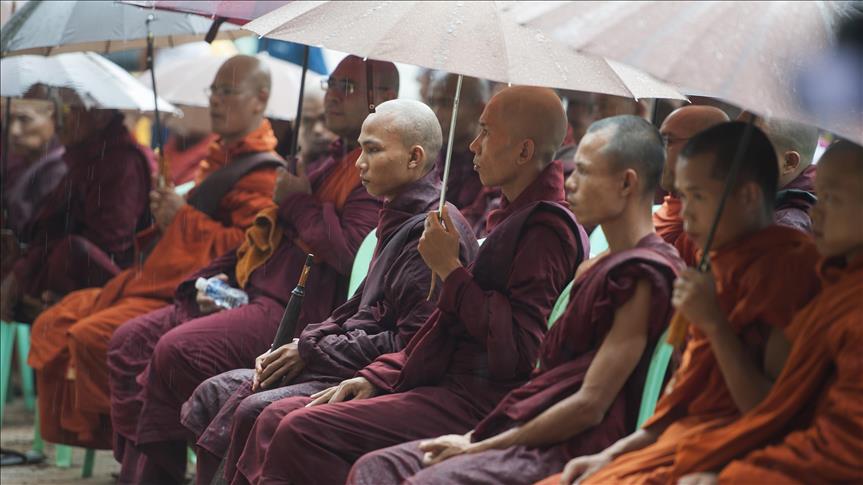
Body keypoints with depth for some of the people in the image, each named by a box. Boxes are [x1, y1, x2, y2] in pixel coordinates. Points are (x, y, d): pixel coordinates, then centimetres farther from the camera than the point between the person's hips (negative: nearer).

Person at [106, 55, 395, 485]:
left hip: (296, 310, -11)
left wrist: (297, 202, -9)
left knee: (176, 350, -26)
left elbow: (350, 252, -23)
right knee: (131, 341, 5)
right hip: (253, 295, 11)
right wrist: (216, 278, 11)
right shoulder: (333, 166, 24)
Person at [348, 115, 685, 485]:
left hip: (573, 452, -10)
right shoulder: (606, 266, 21)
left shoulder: (643, 275, -11)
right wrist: (475, 437, 7)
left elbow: (590, 405, -16)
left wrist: (480, 447, -10)